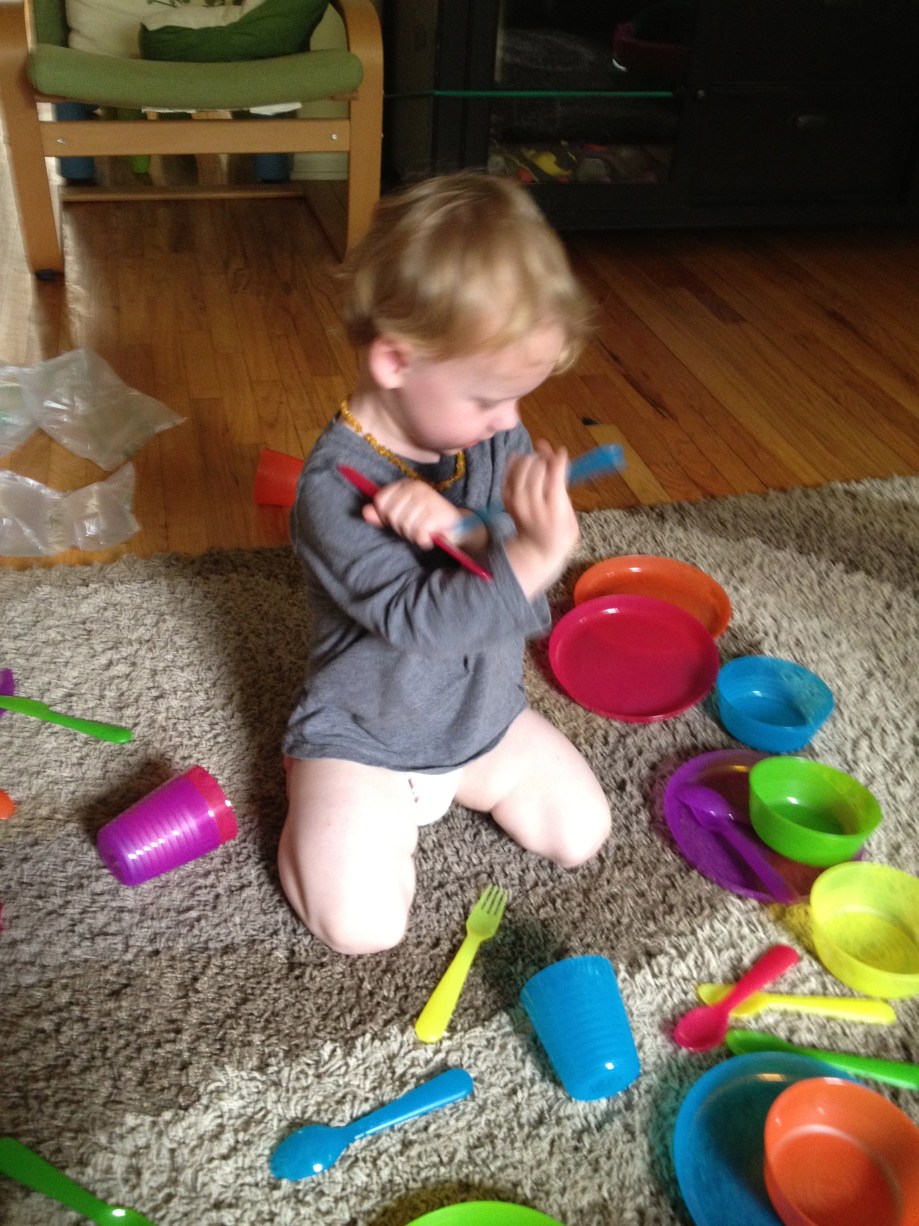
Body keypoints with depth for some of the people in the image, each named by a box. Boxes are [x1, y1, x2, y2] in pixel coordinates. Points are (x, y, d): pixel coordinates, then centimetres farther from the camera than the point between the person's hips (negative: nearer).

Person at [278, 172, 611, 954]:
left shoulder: (497, 439, -9)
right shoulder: (333, 485, -27)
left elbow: (532, 608, -14)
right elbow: (420, 620, -34)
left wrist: (459, 530, -33)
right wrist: (529, 553, -45)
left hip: (486, 717, 6)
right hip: (361, 739, -5)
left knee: (582, 836, 6)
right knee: (362, 927, -13)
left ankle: (457, 779, 26)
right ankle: (315, 795, 16)